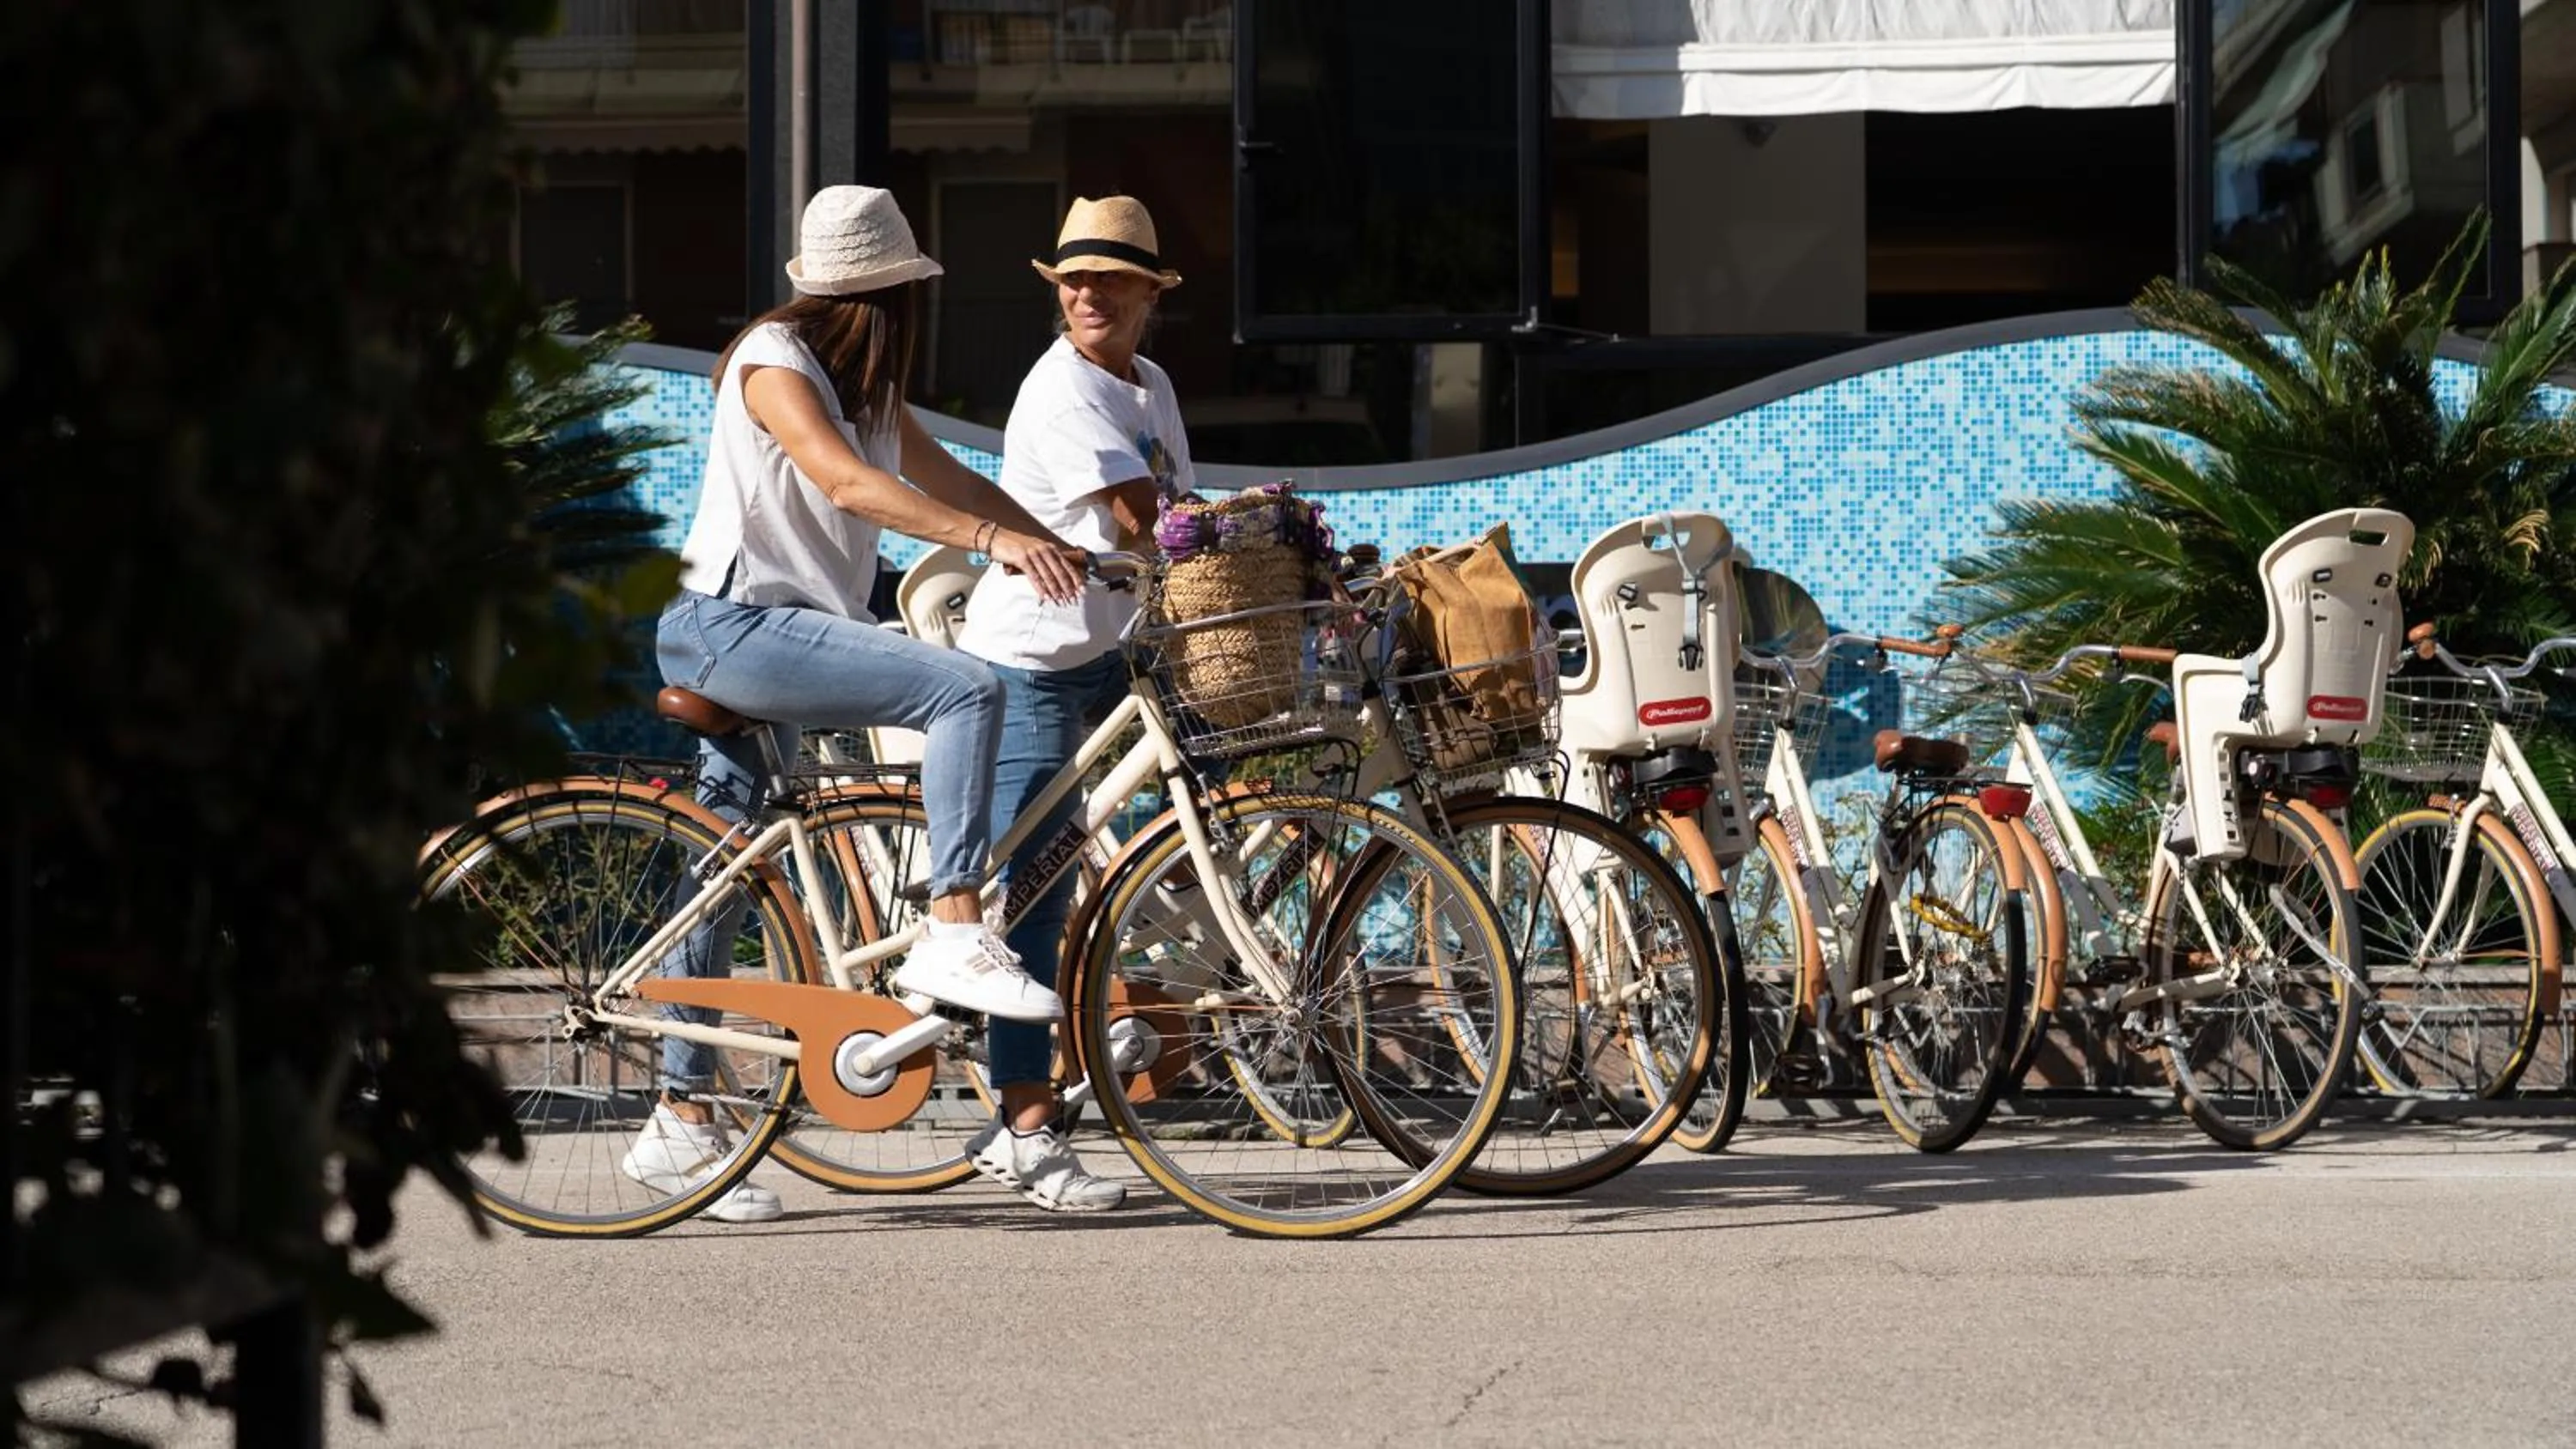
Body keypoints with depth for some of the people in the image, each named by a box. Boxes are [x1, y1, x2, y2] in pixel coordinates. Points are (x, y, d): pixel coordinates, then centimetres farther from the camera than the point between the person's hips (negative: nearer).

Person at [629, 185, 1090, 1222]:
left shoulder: (862, 385, 16)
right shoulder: (773, 360, -12)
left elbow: (944, 476, 15)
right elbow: (847, 483, -27)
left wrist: (1061, 552, 5)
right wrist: (994, 539, -36)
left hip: (772, 638, 9)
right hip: (733, 624, -9)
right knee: (967, 689, -23)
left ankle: (680, 1126, 12)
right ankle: (952, 938, -25)